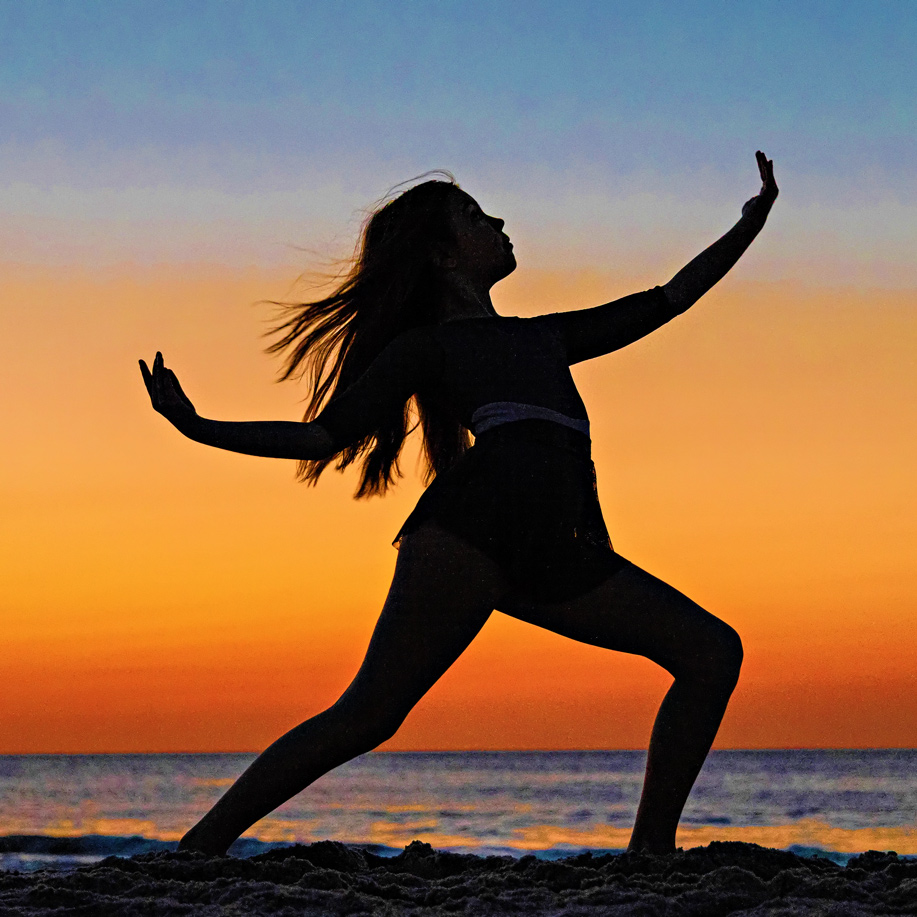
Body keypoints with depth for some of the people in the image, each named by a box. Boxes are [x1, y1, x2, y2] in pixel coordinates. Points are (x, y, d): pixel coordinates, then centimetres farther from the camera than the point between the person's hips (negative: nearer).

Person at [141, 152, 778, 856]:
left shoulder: (543, 337, 35)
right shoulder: (423, 345, 18)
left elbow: (666, 301, 39)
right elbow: (323, 437, 12)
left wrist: (749, 225, 38)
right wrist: (200, 428, 2)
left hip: (567, 554, 6)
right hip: (476, 523, -6)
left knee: (712, 650, -2)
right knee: (368, 714, -17)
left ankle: (651, 847, -2)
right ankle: (198, 847, -11)